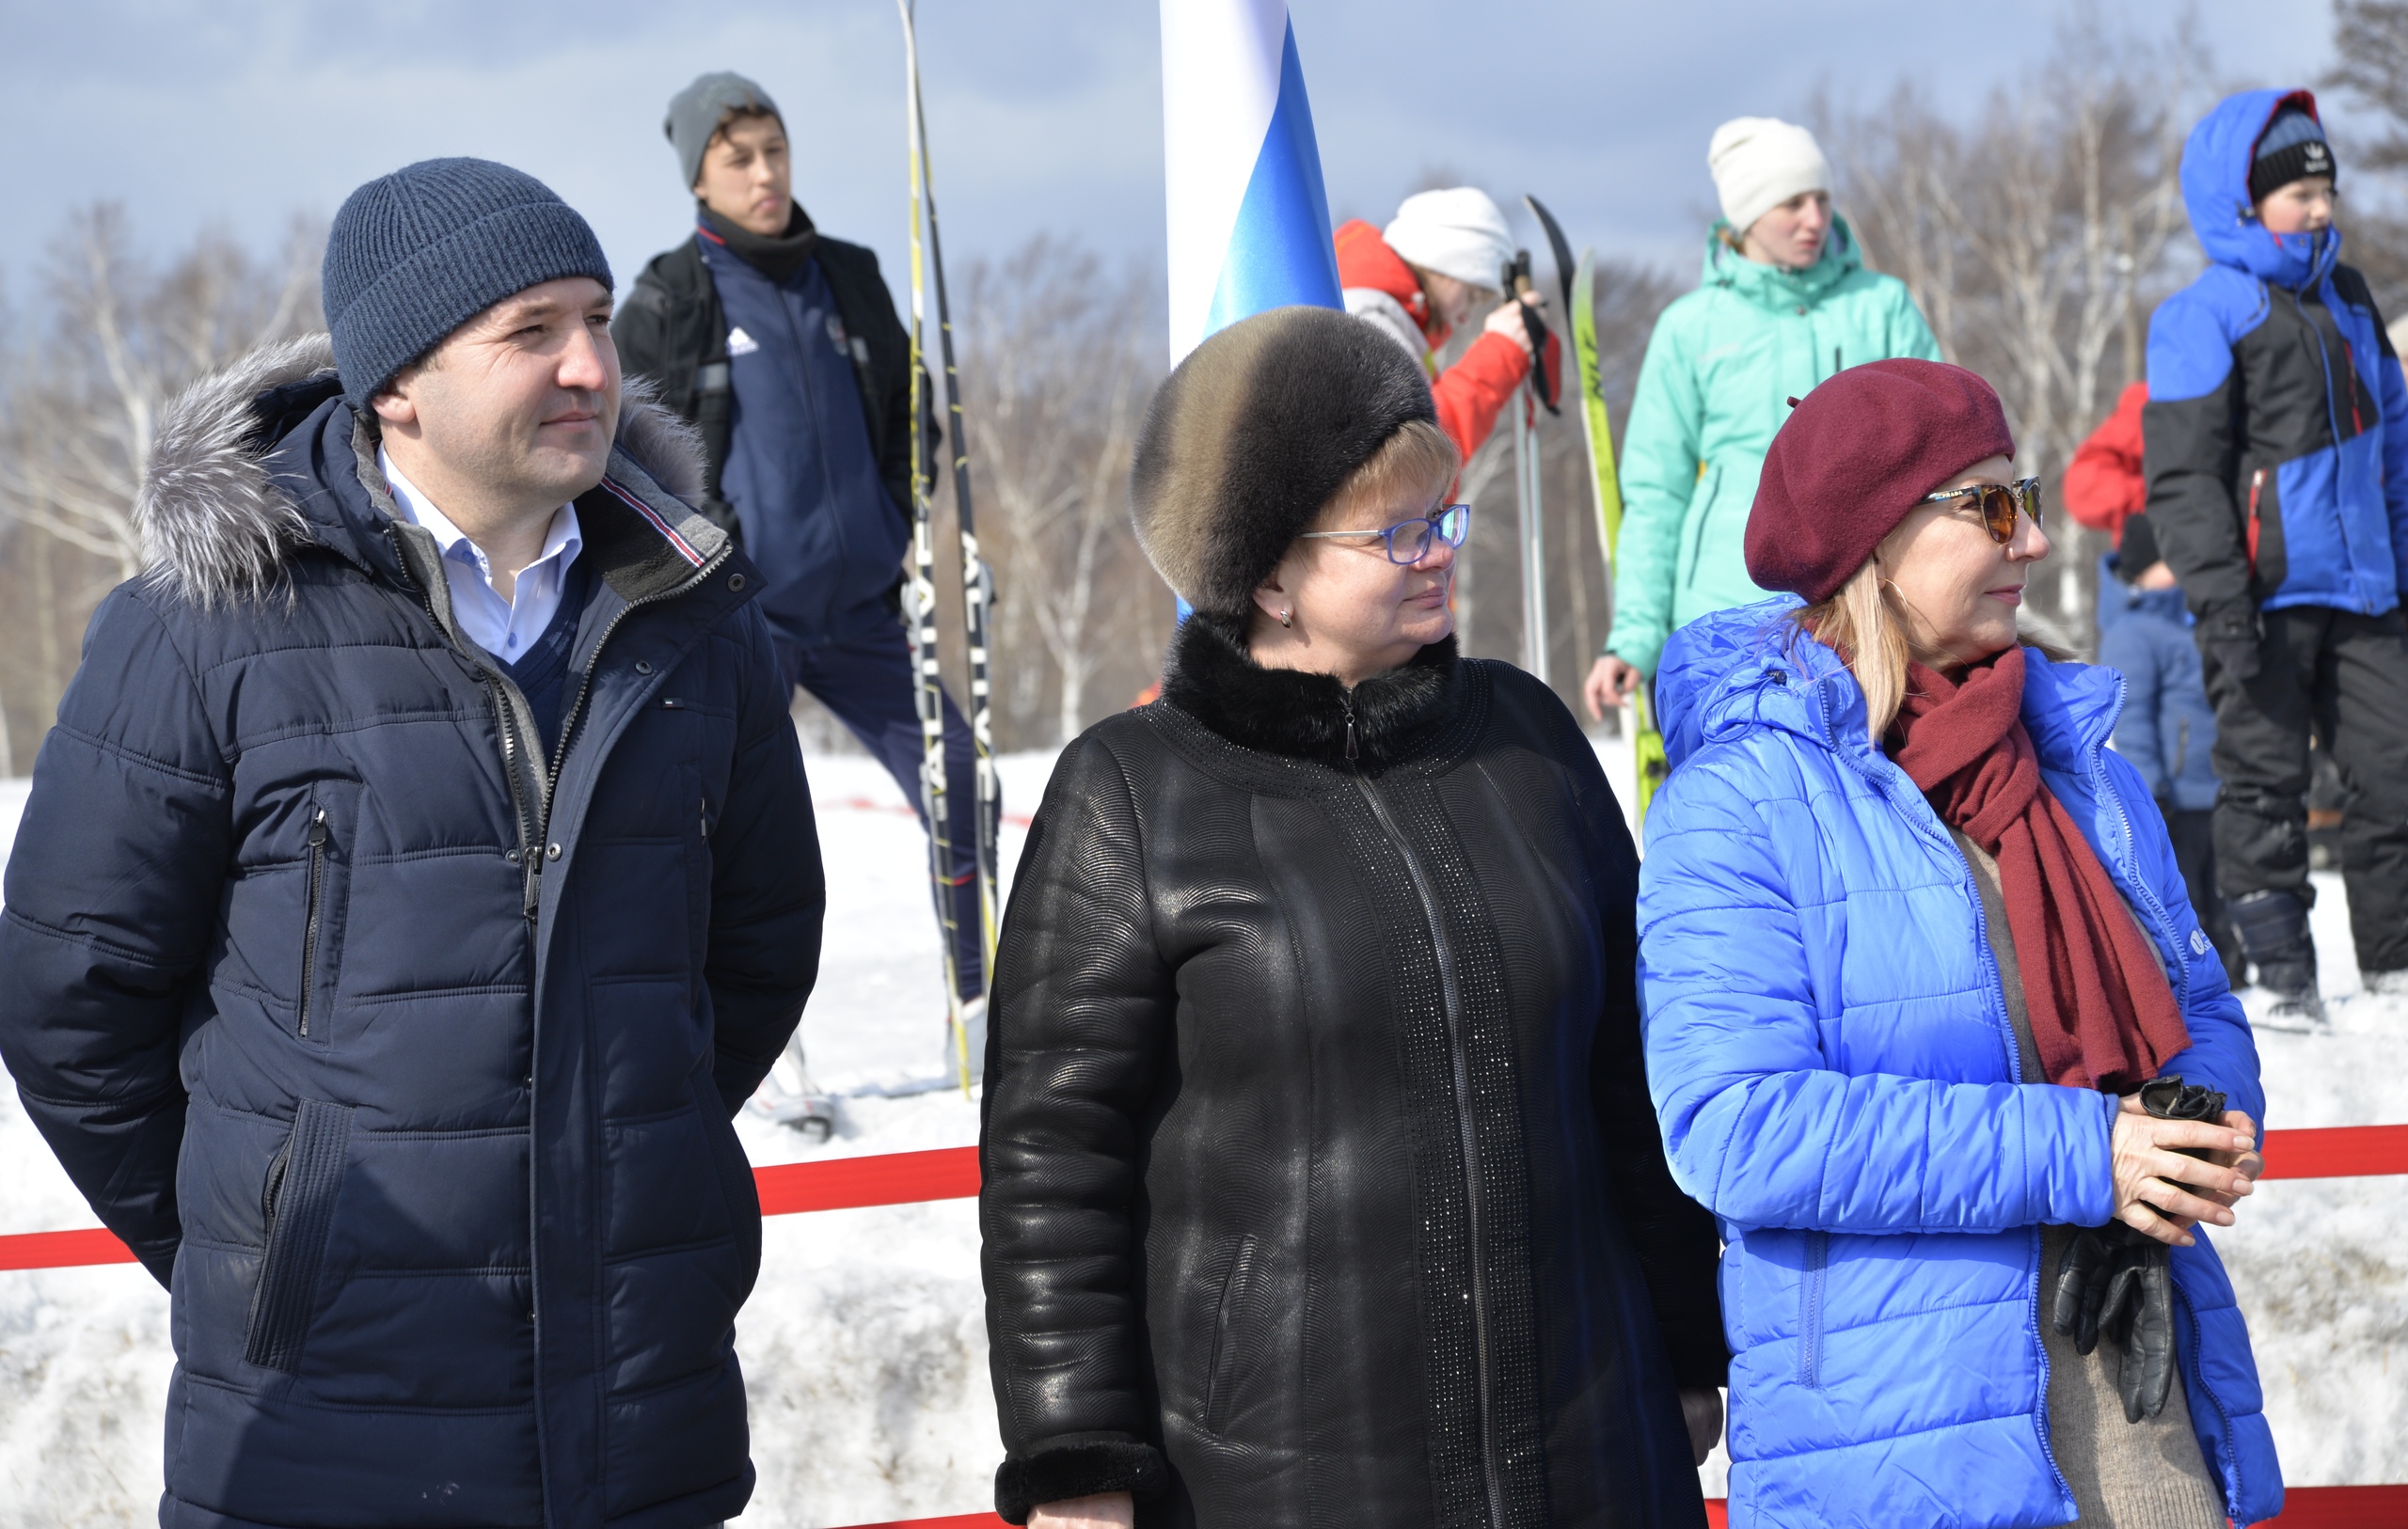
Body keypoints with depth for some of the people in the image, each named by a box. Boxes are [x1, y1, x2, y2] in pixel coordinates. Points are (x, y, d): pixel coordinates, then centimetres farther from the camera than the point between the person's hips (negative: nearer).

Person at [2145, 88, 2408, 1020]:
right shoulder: (2202, 316, -7)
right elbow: (2182, 476, -11)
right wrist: (2220, 603, -16)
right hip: (2265, 593, -6)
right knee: (2266, 779, 0)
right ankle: (2280, 968, 8)